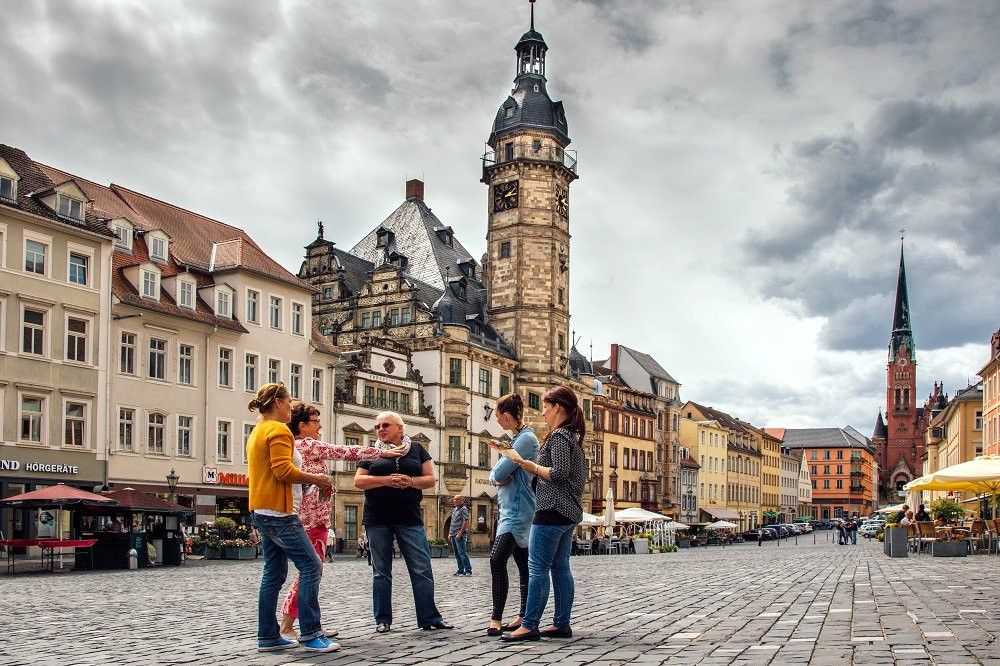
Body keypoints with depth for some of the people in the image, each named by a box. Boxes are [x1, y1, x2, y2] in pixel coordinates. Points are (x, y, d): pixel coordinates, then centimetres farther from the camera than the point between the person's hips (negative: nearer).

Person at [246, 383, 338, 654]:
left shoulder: (257, 431, 21)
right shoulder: (278, 430, -11)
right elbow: (284, 470, -21)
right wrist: (314, 479, -9)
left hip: (262, 512, 11)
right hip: (278, 511, -11)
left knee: (274, 574, 11)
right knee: (311, 566, -10)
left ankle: (268, 637, 12)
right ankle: (310, 634, -12)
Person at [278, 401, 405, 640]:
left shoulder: (292, 447, 16)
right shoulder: (309, 445, -11)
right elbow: (345, 451, -9)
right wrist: (383, 452, -3)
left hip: (305, 518, 10)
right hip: (313, 519, -10)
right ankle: (286, 628, -7)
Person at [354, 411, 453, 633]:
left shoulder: (416, 449, 9)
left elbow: (431, 479, 5)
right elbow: (358, 481, 1)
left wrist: (410, 481, -14)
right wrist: (386, 480, -14)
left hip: (410, 519, 0)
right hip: (377, 520, 0)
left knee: (422, 569, -3)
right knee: (381, 571, 5)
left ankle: (429, 617, 4)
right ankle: (382, 619, 12)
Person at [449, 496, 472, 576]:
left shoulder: (463, 509, -7)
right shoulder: (454, 510, 19)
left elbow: (465, 522, -15)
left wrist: (460, 533, -19)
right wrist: (449, 533, 17)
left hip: (460, 535, -9)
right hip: (453, 535, 9)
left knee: (462, 553, -13)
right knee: (457, 554, 10)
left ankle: (468, 571, -13)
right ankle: (461, 570, 14)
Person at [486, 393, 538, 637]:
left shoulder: (526, 439, -15)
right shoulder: (518, 438, 16)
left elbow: (500, 472, -20)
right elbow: (494, 475, 14)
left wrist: (501, 475, 1)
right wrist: (499, 478, -7)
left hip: (518, 511, -11)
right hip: (512, 509, 11)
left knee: (497, 560, -18)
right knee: (523, 565, 12)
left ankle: (496, 619, -19)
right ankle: (524, 617, 17)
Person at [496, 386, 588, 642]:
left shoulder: (559, 435, -13)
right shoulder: (572, 436, 16)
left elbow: (559, 473, -21)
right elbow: (582, 474, 20)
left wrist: (524, 463, -13)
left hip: (552, 510, -10)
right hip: (569, 511, 10)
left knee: (538, 568, -9)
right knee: (560, 568, 11)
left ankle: (529, 626, -9)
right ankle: (562, 624, 13)